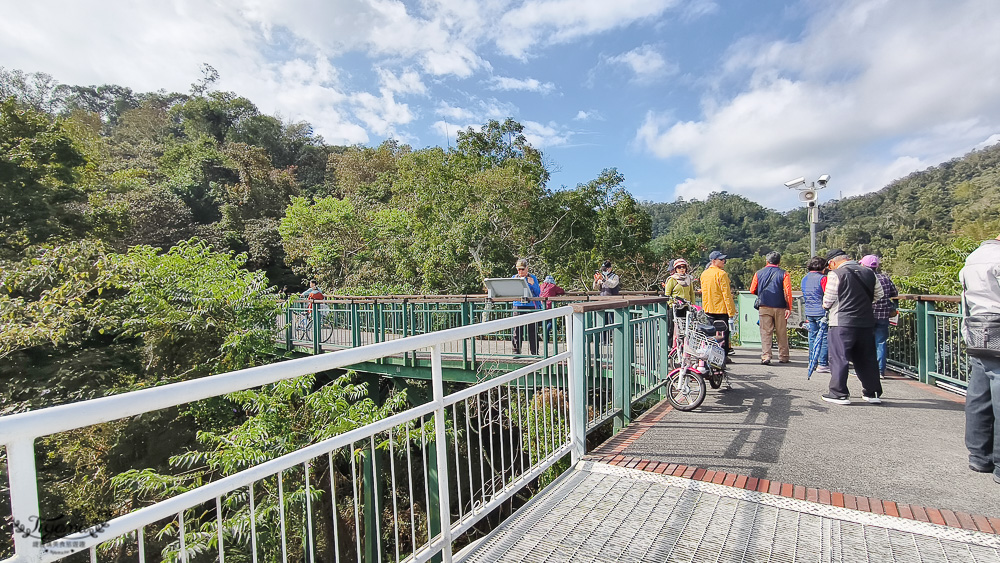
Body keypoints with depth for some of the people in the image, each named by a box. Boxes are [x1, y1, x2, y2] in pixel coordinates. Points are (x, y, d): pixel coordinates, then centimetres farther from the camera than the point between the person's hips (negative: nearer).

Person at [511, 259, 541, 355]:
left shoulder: (532, 277, 6)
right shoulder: (514, 278, 13)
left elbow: (538, 292, 4)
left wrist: (532, 284, -12)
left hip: (530, 306, -2)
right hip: (518, 306, 2)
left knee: (532, 330, 0)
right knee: (517, 329, 0)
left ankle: (534, 351, 8)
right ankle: (516, 350, 9)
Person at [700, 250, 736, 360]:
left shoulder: (704, 274, 9)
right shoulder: (721, 274, -13)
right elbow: (726, 293, -15)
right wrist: (731, 310, -12)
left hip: (708, 309, 7)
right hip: (721, 308, -7)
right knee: (724, 332, 1)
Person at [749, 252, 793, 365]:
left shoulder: (759, 273, 4)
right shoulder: (783, 274, -2)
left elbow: (752, 290, 7)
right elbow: (788, 292, -9)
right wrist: (789, 308, -8)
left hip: (764, 307, 1)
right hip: (780, 308, -1)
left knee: (765, 332, 1)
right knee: (781, 333, 10)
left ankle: (765, 356, -8)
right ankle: (783, 357, 18)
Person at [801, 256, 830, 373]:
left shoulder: (804, 279, 12)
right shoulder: (822, 278, -11)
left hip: (809, 312, 7)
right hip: (821, 312, -7)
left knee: (813, 337, 12)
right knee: (824, 337, -1)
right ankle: (822, 364, -1)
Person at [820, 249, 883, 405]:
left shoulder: (835, 274, -9)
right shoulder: (869, 273, 9)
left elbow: (828, 300, -7)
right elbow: (878, 295, 18)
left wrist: (826, 306, 13)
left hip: (842, 322, -6)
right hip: (867, 322, 6)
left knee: (839, 358, 1)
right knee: (867, 358, 15)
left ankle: (839, 393, 4)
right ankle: (873, 392, 23)